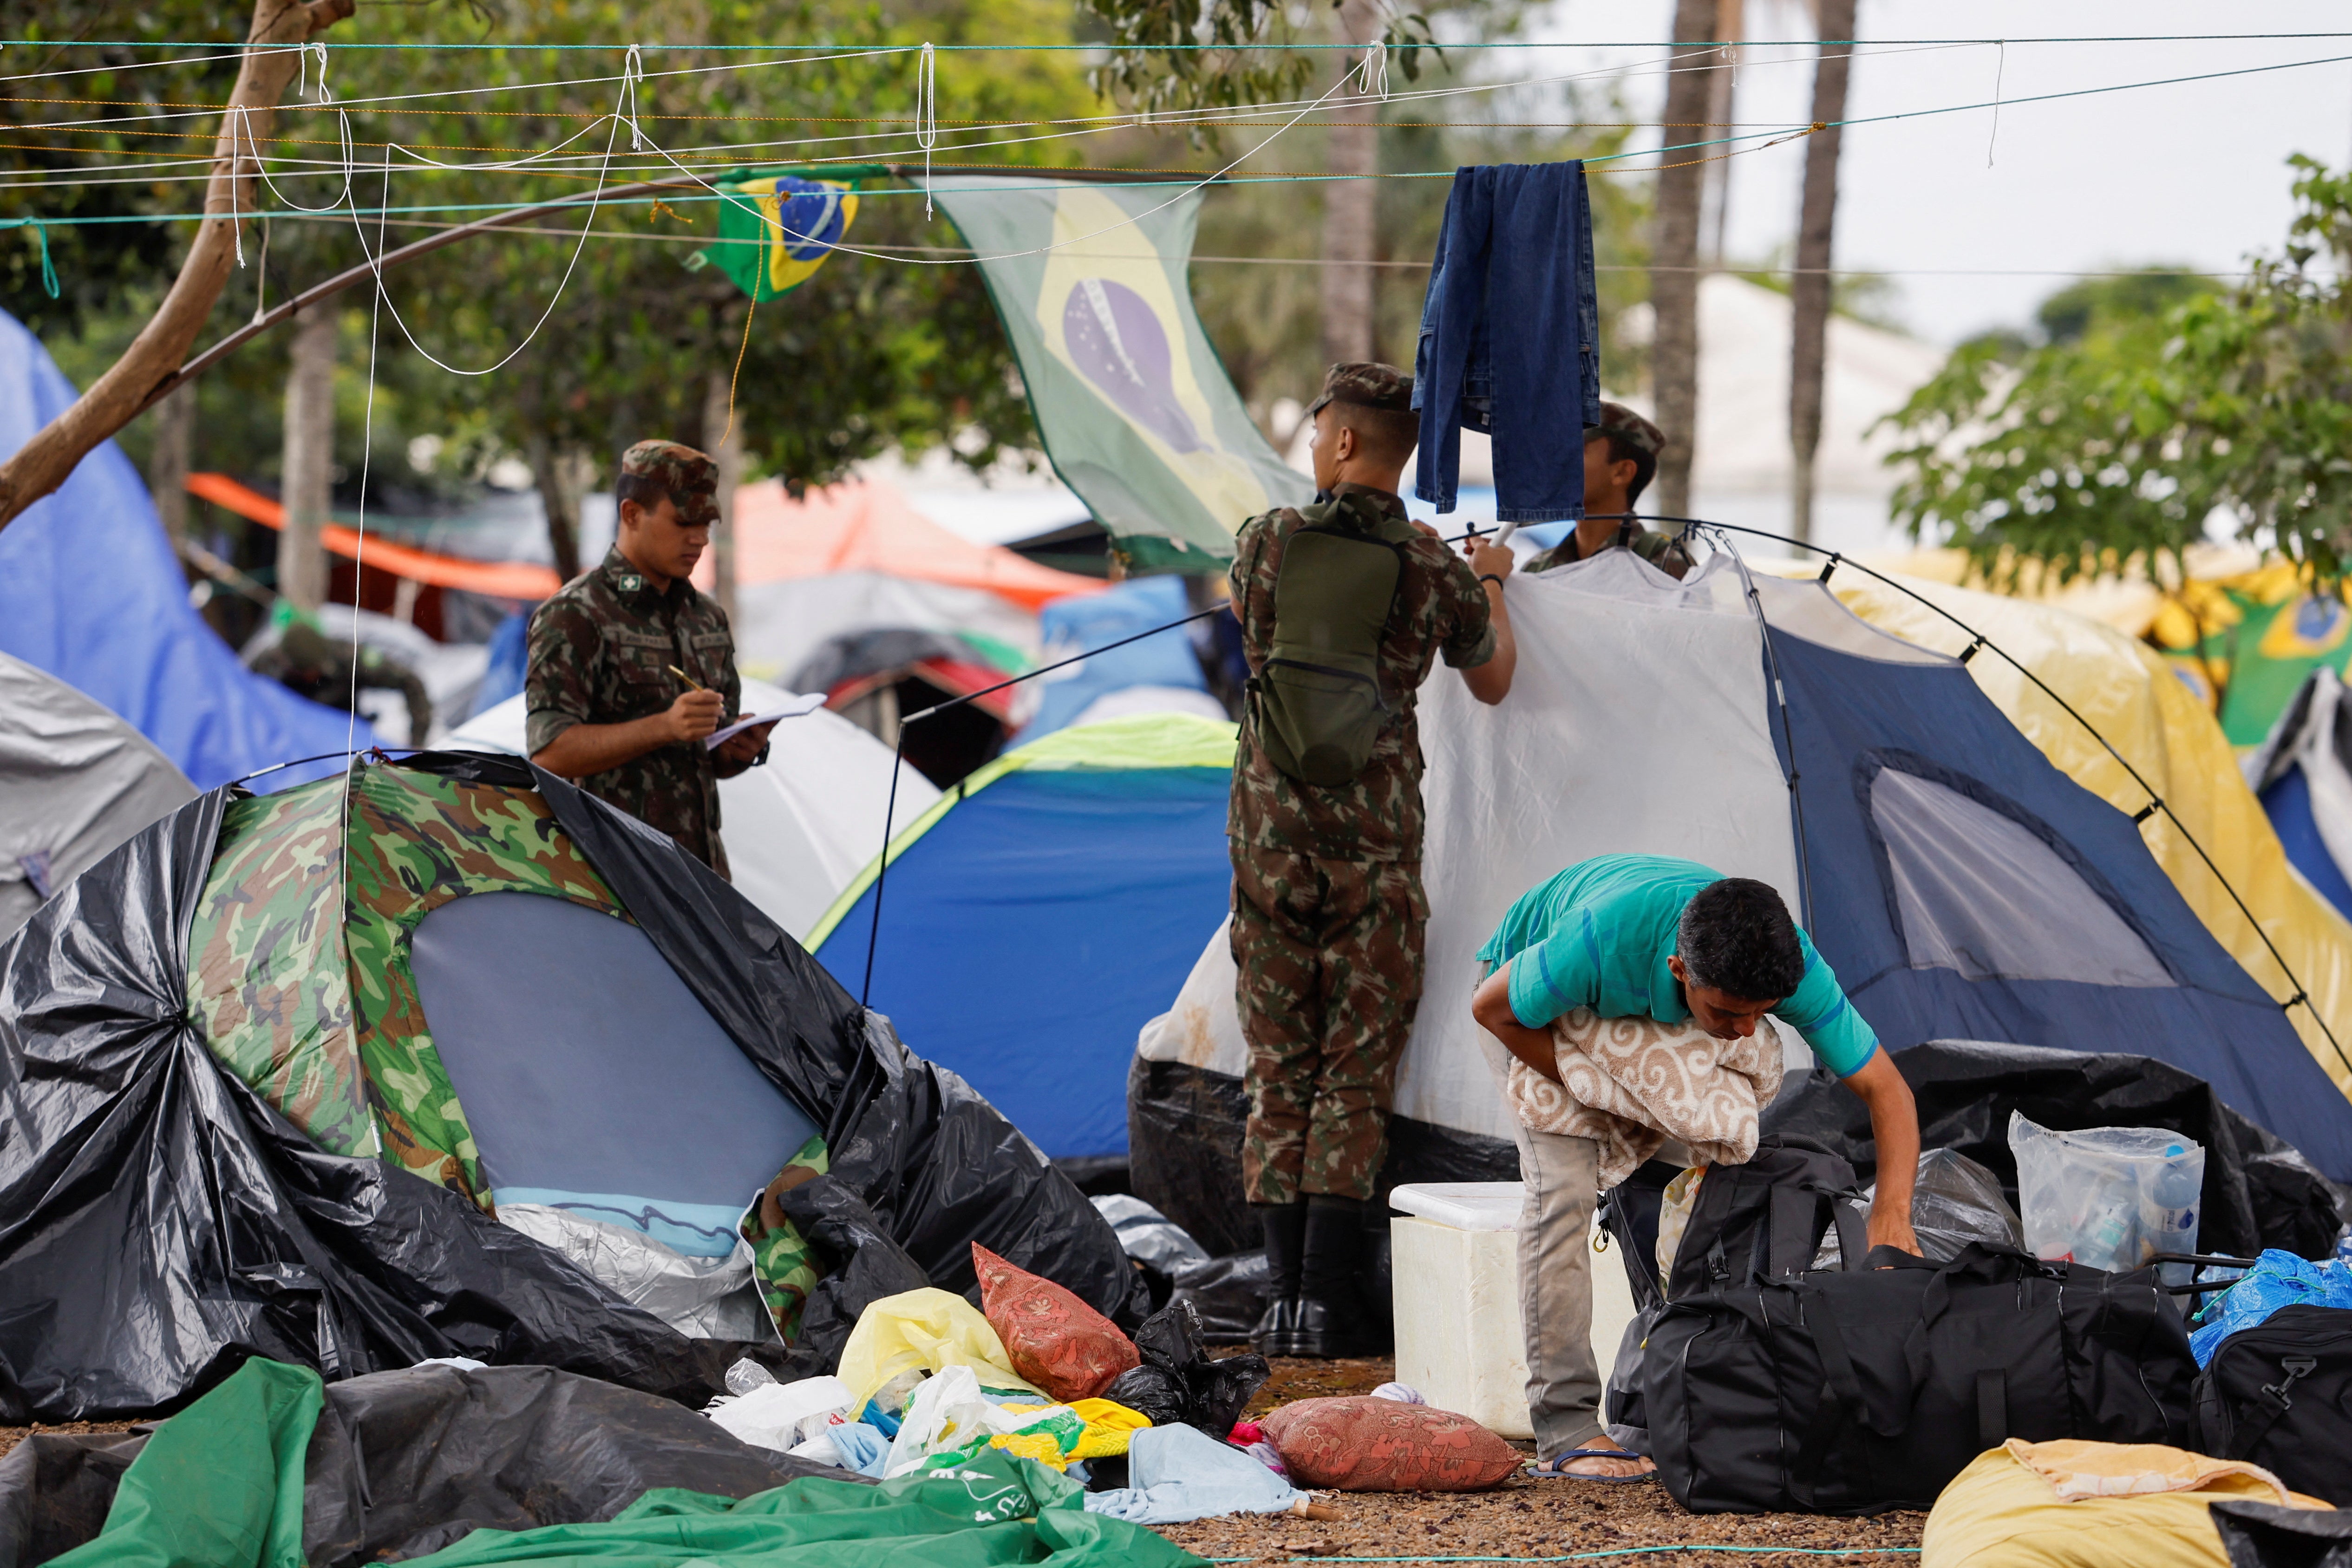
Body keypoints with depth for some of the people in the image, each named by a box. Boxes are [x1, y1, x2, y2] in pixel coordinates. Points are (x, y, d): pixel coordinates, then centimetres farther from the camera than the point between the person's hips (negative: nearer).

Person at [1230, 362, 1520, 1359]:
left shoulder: (1268, 543, -3)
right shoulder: (1438, 570, -4)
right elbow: (1492, 683, 15)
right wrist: (1491, 584, 34)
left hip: (1271, 845, 1)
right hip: (1376, 853, -1)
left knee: (1279, 1074, 8)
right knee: (1356, 1077, 3)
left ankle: (1283, 1296, 5)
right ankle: (1327, 1299, -3)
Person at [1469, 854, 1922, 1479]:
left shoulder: (1789, 965, -35)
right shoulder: (1603, 939, -46)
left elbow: (1886, 1089, -26)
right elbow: (1490, 1008, -26)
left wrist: (1892, 1214, -40)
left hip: (1658, 1018, 4)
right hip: (1542, 1004, -4)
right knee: (1563, 1187, -20)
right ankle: (1565, 1429, -20)